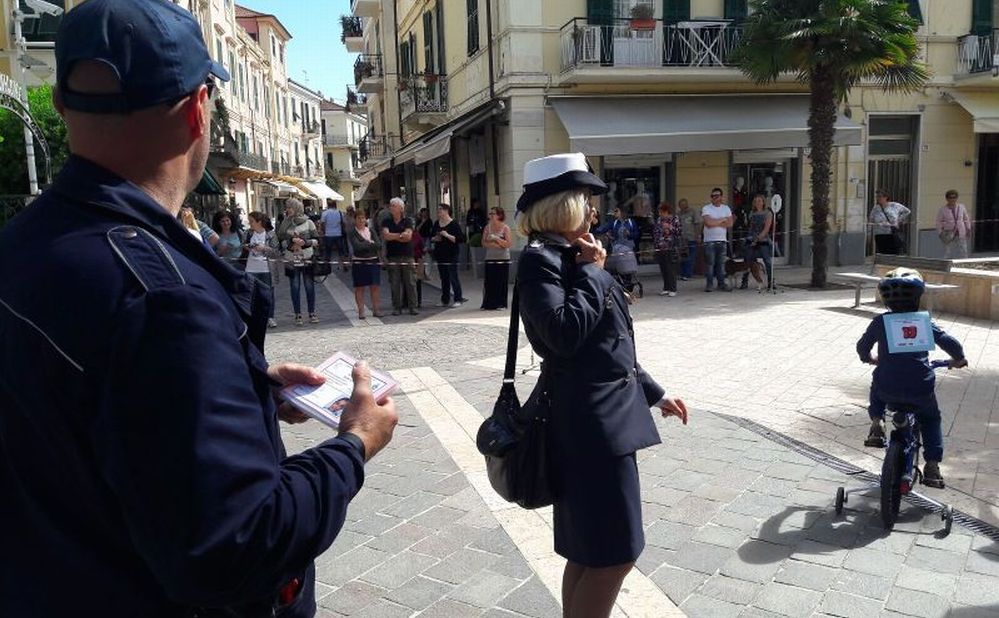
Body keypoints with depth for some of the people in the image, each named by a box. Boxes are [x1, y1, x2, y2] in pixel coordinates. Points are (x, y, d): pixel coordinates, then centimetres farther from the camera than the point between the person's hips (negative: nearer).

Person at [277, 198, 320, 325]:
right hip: (291, 261, 1)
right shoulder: (285, 224, 6)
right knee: (295, 287, 3)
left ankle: (312, 313, 14)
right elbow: (281, 242, 3)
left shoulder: (308, 222, 2)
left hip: (307, 259, -1)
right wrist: (292, 240, -14)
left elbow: (316, 240, 2)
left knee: (309, 286, 3)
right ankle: (297, 315, 10)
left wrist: (305, 242, -15)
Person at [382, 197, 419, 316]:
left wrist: (393, 236, -6)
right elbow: (385, 235, -7)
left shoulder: (408, 221, 6)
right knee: (395, 284, 2)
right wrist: (401, 235, -7)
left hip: (407, 256, -1)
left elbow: (408, 236, -8)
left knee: (411, 283, -2)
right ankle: (396, 307, 10)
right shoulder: (386, 222, 9)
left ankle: (412, 307, 3)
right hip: (392, 256, 1)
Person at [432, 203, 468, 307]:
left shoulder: (454, 224, -7)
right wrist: (435, 239, -3)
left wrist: (448, 236, -21)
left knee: (453, 277, -5)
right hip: (440, 255, 6)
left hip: (451, 256, -6)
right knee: (443, 278, 10)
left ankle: (458, 299, 3)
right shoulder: (436, 223, 10)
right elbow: (431, 237, 20)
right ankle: (445, 300, 16)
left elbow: (460, 239, -13)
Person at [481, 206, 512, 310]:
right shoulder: (487, 228, 8)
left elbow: (509, 244, -10)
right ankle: (489, 304, 8)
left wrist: (496, 238, -16)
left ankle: (501, 304, 6)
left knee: (502, 283, -2)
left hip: (503, 259, -3)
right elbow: (484, 243, 5)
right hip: (490, 259, 3)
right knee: (489, 282, 0)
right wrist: (494, 244, -11)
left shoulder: (505, 228, -3)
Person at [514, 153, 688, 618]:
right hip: (589, 424, -9)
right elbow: (566, 334, -29)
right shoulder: (540, 259, -14)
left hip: (602, 416, 10)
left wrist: (653, 392, 22)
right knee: (613, 553, -1)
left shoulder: (568, 256, 14)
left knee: (590, 551, 19)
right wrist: (591, 270, -16)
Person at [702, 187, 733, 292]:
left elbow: (730, 224, -1)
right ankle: (709, 284, 3)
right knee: (709, 263, -4)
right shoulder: (706, 208, 0)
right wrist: (722, 219, -4)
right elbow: (708, 222, -16)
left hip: (722, 240, 3)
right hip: (709, 240, -3)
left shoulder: (726, 208, 11)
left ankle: (721, 283, 10)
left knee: (721, 263, 5)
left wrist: (714, 222, -9)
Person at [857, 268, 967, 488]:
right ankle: (932, 466, 16)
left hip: (887, 390, 0)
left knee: (877, 387, 36)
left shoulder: (879, 322, 2)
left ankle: (876, 424, 17)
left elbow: (862, 346, 11)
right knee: (931, 418, 26)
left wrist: (869, 359, 33)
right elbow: (950, 343, 0)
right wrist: (958, 359, 21)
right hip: (920, 390, 0)